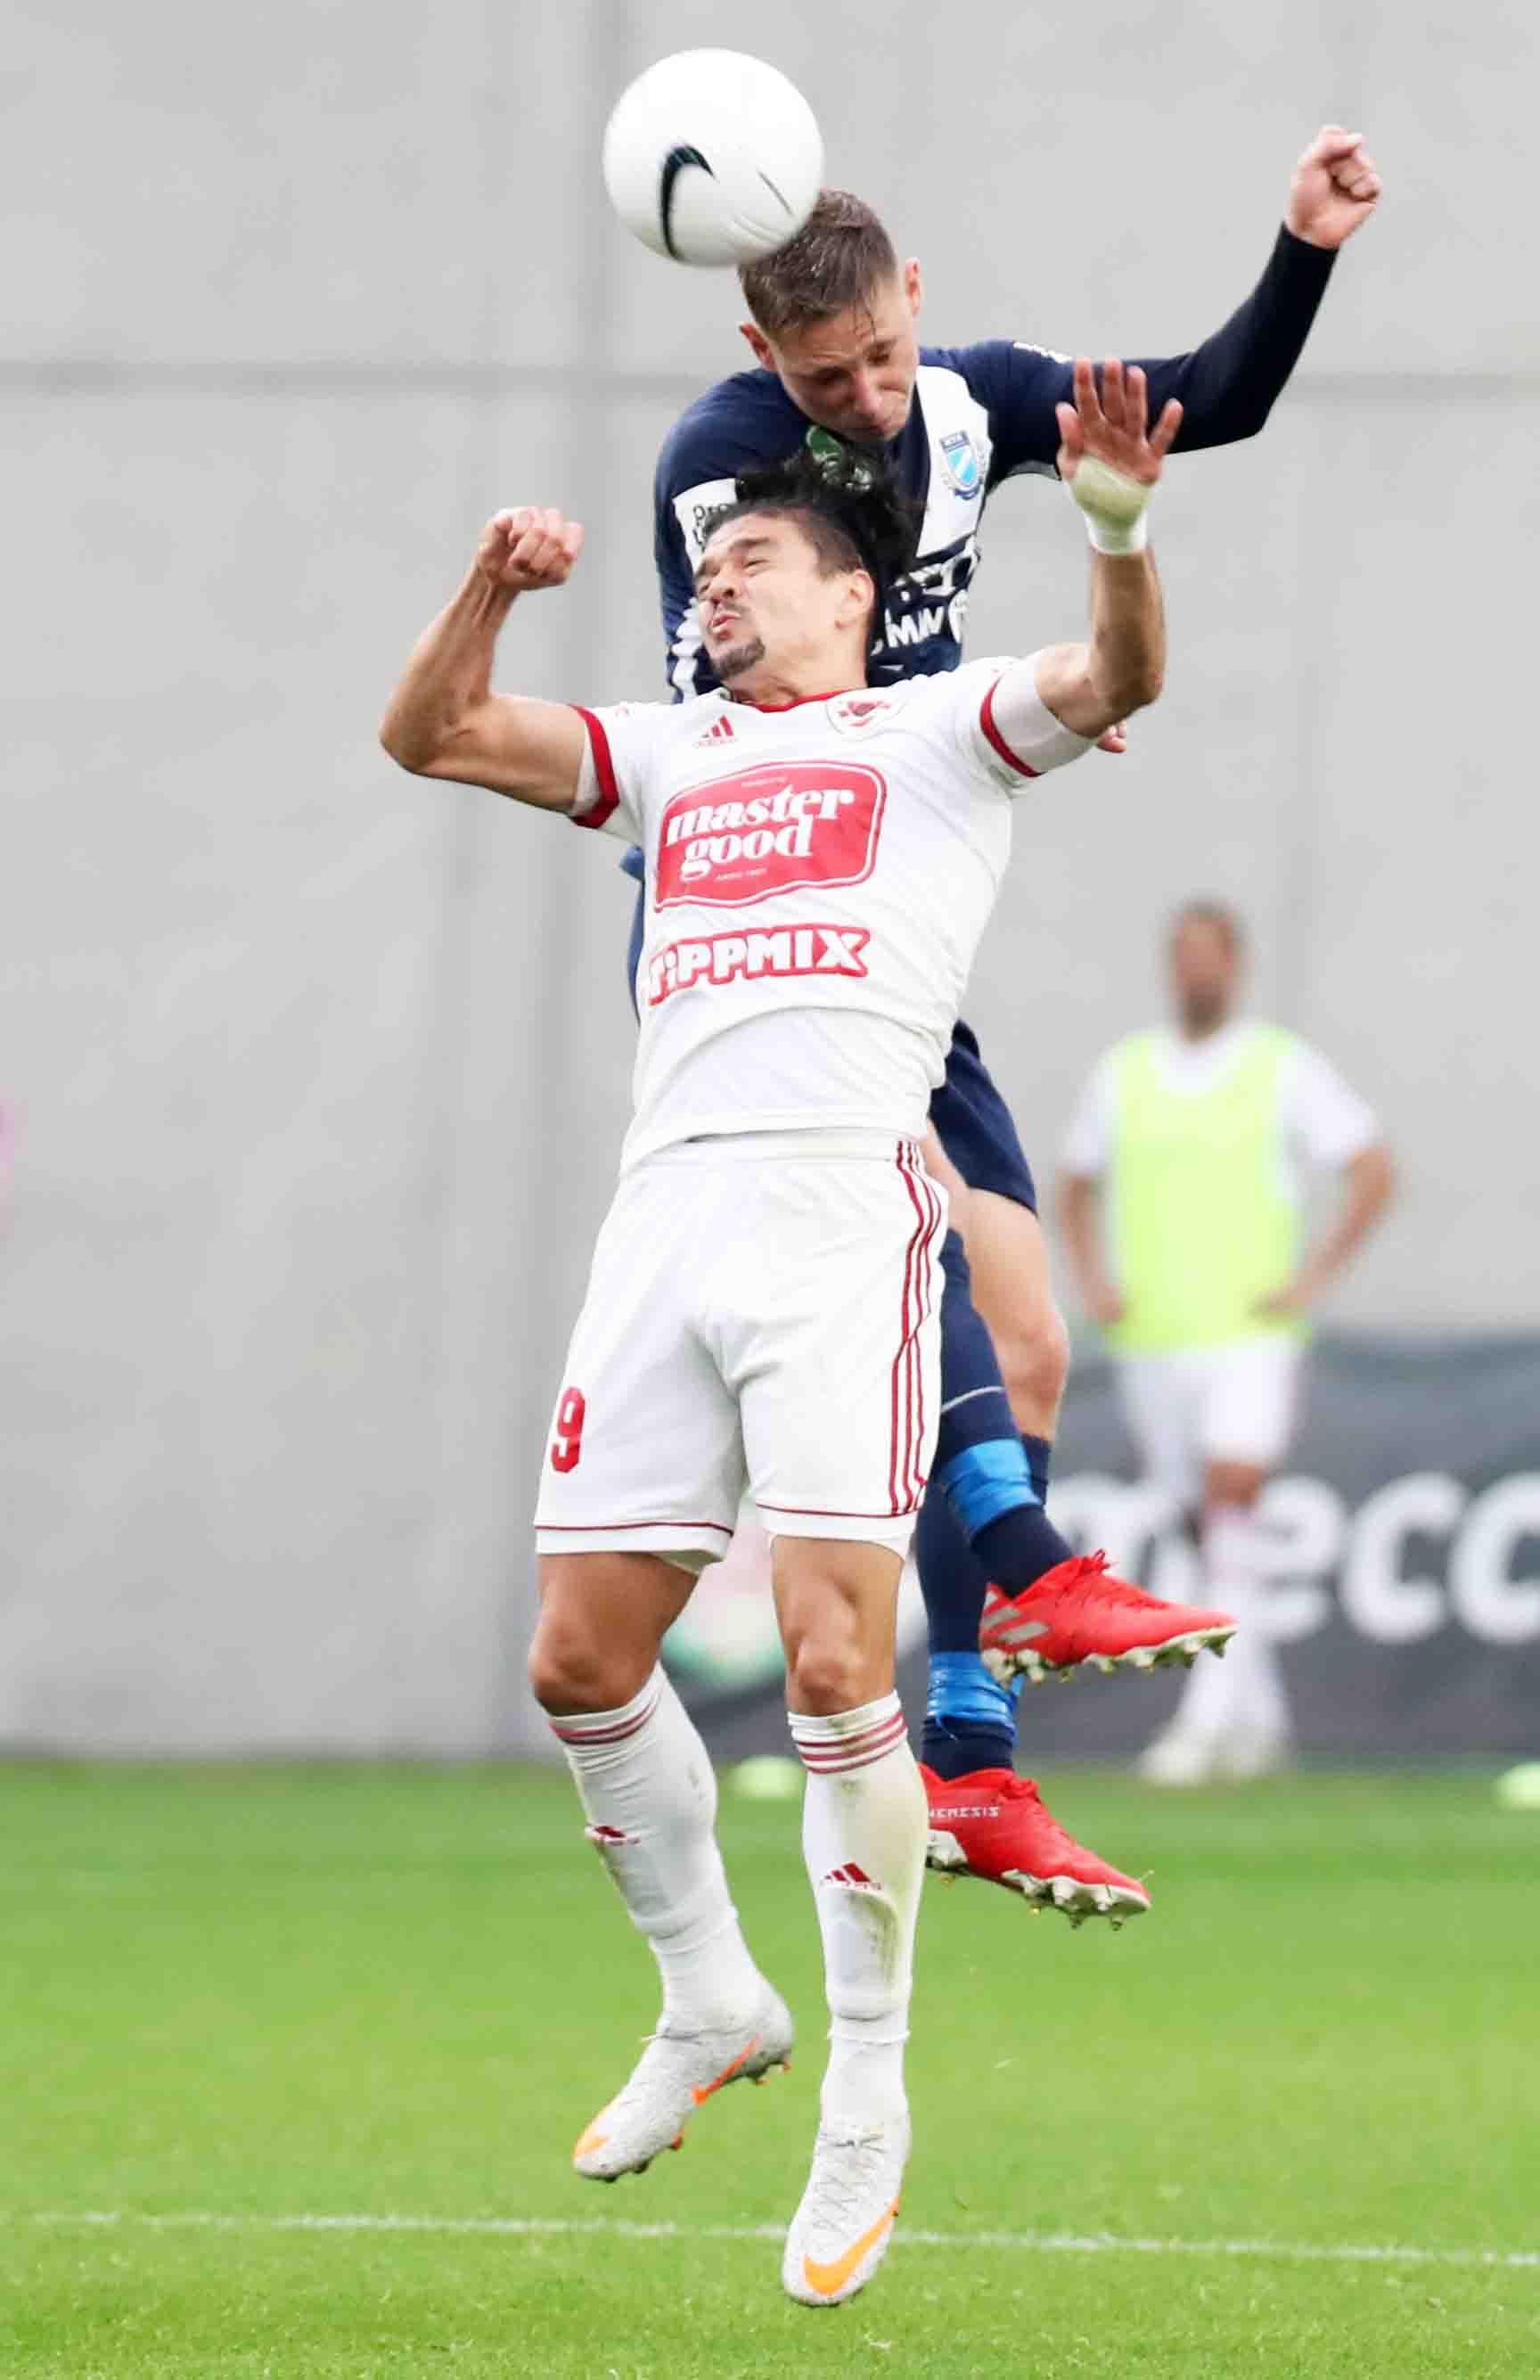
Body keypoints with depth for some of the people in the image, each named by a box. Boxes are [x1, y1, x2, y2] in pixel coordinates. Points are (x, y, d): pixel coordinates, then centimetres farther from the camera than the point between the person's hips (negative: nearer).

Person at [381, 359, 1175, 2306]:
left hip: (844, 1206, -5)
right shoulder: (674, 755, 27)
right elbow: (427, 736, 21)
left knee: (835, 1669, -14)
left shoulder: (937, 730, 13)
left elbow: (1115, 681, -6)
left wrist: (1116, 531, -26)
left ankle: (867, 2104, -3)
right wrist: (494, 586, 3)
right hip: (666, 1202, 5)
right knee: (581, 1662, 3)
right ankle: (712, 2004, 24)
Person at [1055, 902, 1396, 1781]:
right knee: (1209, 1526, 9)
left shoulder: (1286, 1067, -2)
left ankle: (1210, 1717, -24)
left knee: (1231, 1502, -20)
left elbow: (1374, 1171, -1)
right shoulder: (1123, 1073, 9)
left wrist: (1312, 1279, -8)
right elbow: (1076, 1188, 21)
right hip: (1152, 1340, 4)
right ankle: (1263, 1713, 24)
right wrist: (1094, 1281, 5)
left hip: (1252, 1338, -4)